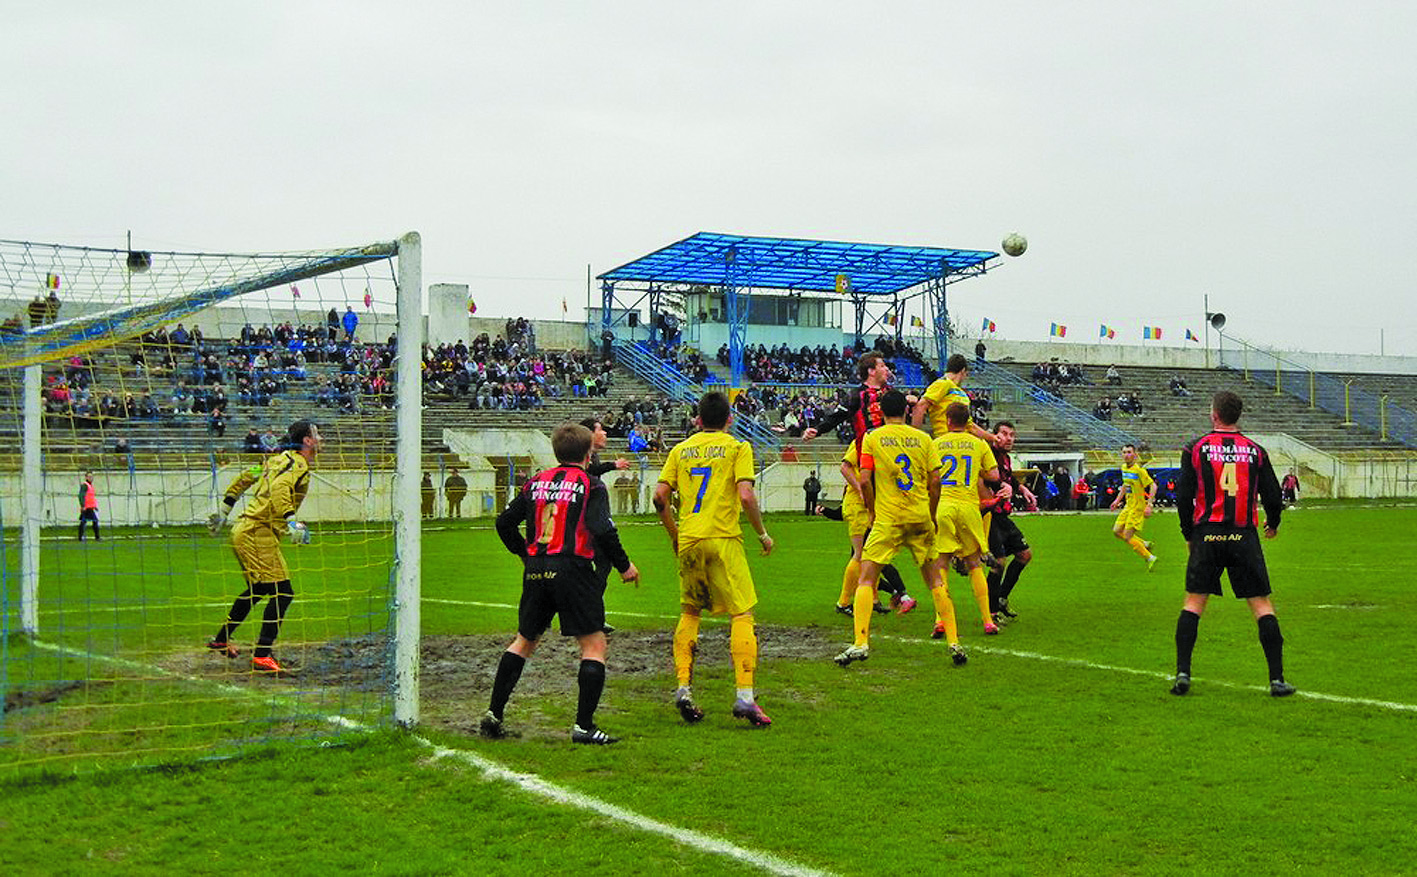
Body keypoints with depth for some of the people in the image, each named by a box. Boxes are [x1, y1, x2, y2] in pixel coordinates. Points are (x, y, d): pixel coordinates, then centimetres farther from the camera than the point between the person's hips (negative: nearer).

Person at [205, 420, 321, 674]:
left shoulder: (279, 458, 19)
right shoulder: (298, 463, -10)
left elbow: (245, 477, 26)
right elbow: (279, 487, -29)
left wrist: (224, 510, 32)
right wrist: (291, 521, -38)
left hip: (243, 531, 10)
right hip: (258, 532, -10)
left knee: (257, 589, 27)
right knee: (283, 592, -14)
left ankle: (221, 639, 41)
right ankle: (262, 656, -18)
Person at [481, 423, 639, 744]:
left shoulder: (536, 482, 13)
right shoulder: (590, 484, -2)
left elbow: (505, 522, 15)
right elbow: (603, 530, -14)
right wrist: (624, 565, -1)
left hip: (535, 572, 6)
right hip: (571, 570, -6)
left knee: (524, 641, 20)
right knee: (594, 644, 2)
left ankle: (493, 714, 19)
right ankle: (583, 726, -5)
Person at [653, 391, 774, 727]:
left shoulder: (680, 450, 12)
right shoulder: (737, 448, 2)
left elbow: (660, 496, 5)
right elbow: (746, 496, -10)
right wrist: (763, 534, 3)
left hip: (688, 542, 4)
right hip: (724, 539, -4)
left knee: (689, 613, 18)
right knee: (742, 614, -2)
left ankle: (683, 688, 10)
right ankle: (744, 696, -12)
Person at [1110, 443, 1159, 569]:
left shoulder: (1139, 470, -18)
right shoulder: (1124, 467, 7)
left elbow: (1153, 486, -18)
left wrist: (1149, 505, -23)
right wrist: (1118, 500, 21)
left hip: (1138, 507, -9)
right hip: (1128, 506, 9)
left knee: (1127, 537, -10)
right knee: (1117, 531, 7)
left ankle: (1150, 558, 4)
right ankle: (1145, 545, 20)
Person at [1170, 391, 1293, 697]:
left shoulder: (1196, 449, 1)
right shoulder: (1255, 451, 4)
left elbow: (1183, 497, -1)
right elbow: (1272, 496, 6)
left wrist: (1189, 534, 13)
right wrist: (1272, 525, 27)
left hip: (1207, 536, 0)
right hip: (1244, 536, 0)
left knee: (1193, 603, 7)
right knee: (1262, 604, 4)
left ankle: (1182, 673, 1)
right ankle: (1277, 679, 1)